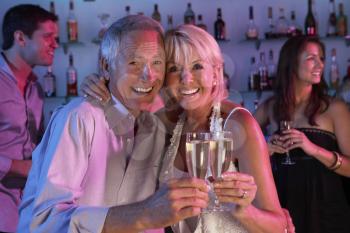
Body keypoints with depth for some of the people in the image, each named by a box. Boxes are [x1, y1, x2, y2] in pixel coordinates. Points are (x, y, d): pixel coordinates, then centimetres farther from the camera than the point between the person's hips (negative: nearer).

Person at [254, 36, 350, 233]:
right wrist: (265, 148, -8)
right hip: (282, 206, 2)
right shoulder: (270, 107, 1)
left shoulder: (334, 108, -6)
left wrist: (313, 149, -22)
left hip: (324, 210, -2)